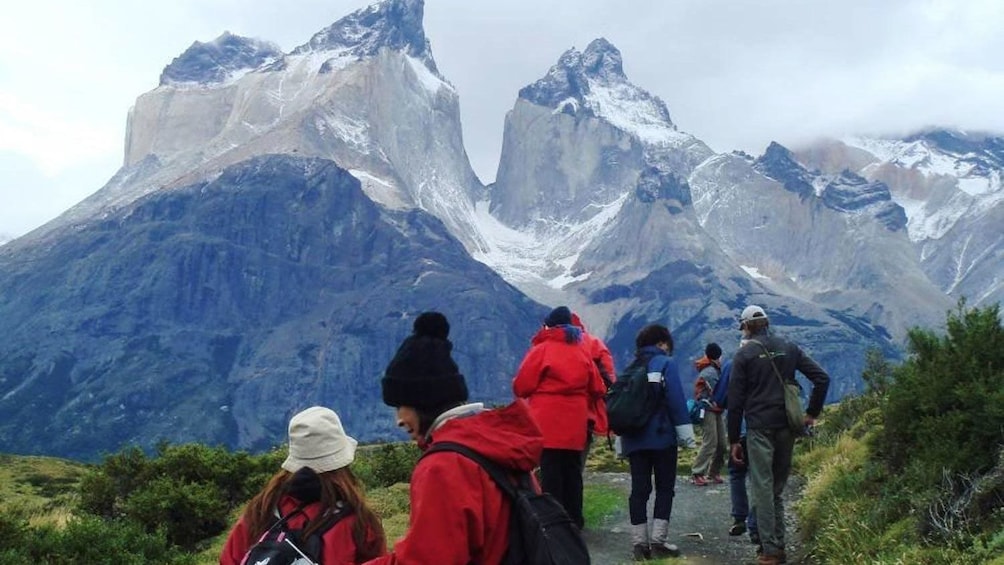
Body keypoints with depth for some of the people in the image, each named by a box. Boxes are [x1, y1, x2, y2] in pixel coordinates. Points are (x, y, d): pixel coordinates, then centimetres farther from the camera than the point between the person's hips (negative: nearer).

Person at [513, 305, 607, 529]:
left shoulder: (541, 349, -5)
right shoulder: (582, 351, 9)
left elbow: (521, 387, -6)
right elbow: (597, 389, 10)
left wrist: (539, 393, 15)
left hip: (547, 424, -5)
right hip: (576, 424, 5)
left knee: (550, 473, -2)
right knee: (572, 472, 13)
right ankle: (574, 519, 19)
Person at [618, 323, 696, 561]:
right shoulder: (666, 363, -3)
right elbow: (676, 400, -12)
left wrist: (622, 443, 15)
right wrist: (685, 434, -8)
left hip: (634, 439, 5)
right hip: (662, 437, -5)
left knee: (639, 489, 5)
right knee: (665, 488, 5)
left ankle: (639, 543, 4)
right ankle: (658, 540, 0)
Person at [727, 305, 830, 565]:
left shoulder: (744, 355, -3)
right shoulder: (789, 348, 9)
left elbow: (735, 401, -5)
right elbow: (822, 378, 3)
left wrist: (734, 440, 0)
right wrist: (812, 413, 10)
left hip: (760, 429, -5)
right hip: (787, 427, 5)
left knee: (763, 489, -1)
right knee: (777, 489, 14)